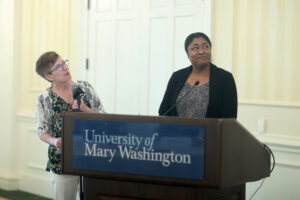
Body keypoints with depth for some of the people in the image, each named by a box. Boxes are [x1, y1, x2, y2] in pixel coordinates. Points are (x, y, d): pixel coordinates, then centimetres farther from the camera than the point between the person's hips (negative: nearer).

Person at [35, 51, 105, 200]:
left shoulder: (85, 87, 2)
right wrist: (54, 141, -20)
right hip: (61, 160, -1)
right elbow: (42, 132, 1)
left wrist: (85, 109, -15)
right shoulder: (44, 99, -2)